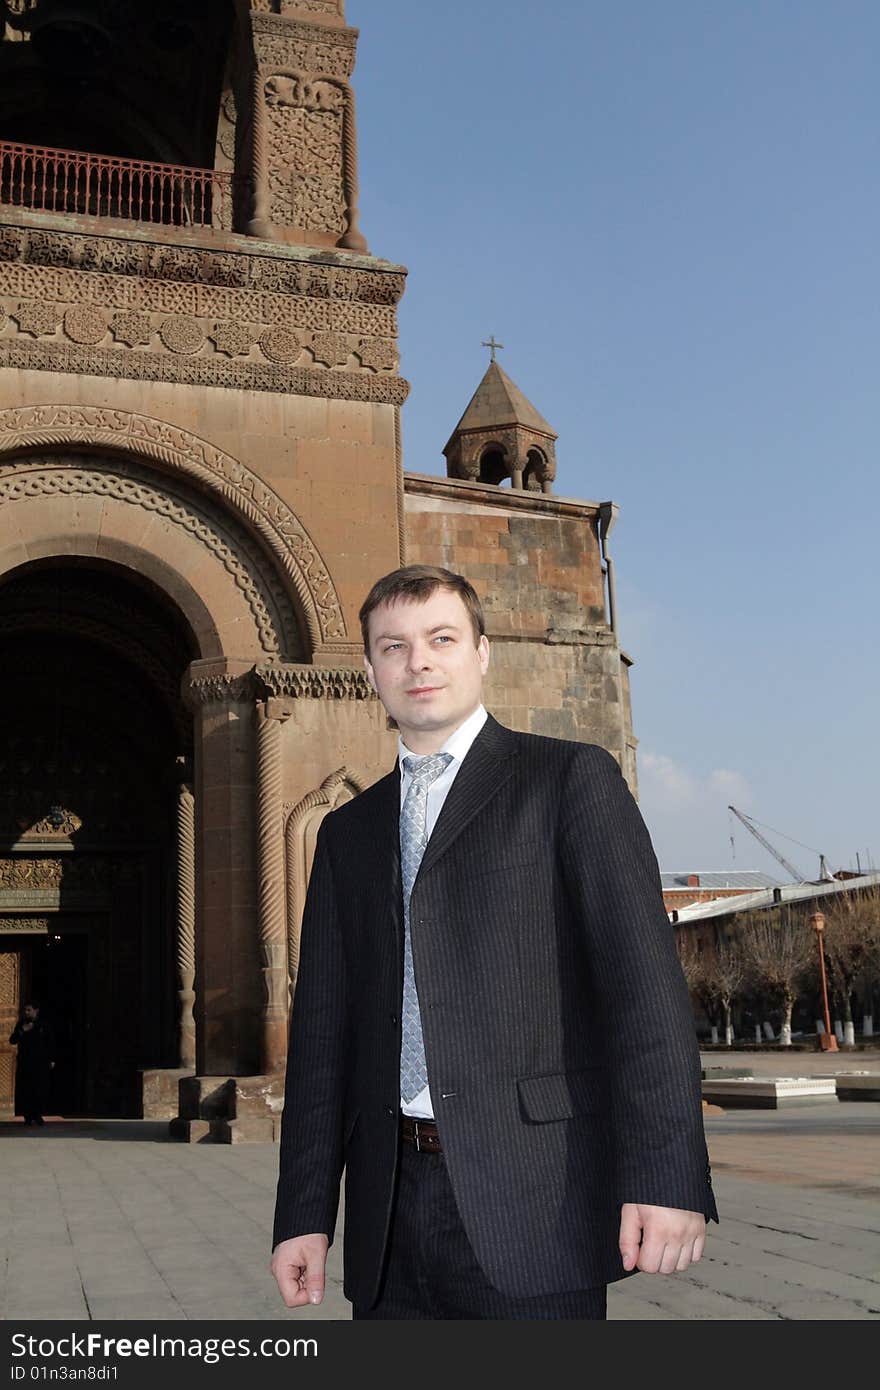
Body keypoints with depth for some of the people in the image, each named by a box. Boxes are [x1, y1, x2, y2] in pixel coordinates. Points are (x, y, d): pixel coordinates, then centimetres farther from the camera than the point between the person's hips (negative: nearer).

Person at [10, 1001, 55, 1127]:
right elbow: (12, 1040, 2)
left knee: (40, 1089, -4)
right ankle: (28, 1116, -2)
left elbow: (51, 1042, 6)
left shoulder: (43, 1025, 4)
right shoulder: (21, 1024, 8)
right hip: (24, 1061, 1)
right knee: (25, 1089, -5)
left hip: (40, 1061, -1)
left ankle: (38, 1115, 4)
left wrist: (52, 1059, 1)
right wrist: (22, 1031, -14)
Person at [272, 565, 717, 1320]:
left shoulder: (570, 778, 2)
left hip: (531, 1205, -4)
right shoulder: (348, 831, 16)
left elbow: (642, 976, -7)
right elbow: (323, 1026, 13)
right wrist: (305, 1212, 7)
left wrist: (666, 1175, -16)